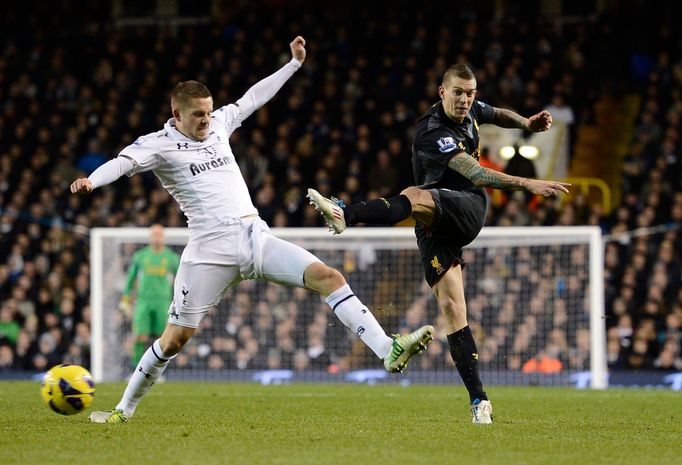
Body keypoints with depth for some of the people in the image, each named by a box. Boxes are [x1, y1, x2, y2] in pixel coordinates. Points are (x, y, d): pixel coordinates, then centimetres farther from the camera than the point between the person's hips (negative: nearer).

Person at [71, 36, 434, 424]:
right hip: (211, 249, -5)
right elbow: (124, 162, -19)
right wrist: (91, 181, -40)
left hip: (256, 236, 5)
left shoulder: (218, 124, 17)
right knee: (176, 337, -4)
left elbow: (255, 97, 31)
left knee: (328, 277, -13)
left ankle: (388, 350, -20)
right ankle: (126, 409, 13)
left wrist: (294, 63, 35)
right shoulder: (159, 144, -1)